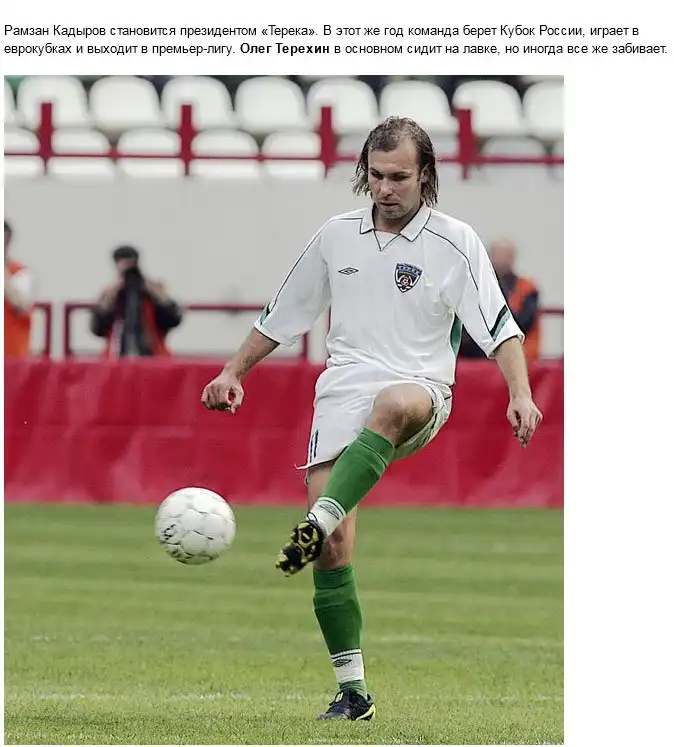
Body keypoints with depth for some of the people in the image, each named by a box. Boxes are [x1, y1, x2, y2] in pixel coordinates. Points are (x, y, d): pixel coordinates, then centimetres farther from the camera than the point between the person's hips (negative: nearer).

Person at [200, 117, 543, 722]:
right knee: (334, 552, -10)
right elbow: (283, 315, 24)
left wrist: (520, 393, -19)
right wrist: (234, 373, 20)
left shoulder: (455, 242, 2)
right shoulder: (336, 237, 13)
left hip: (420, 392, -3)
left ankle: (316, 525, -55)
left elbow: (499, 327, -5)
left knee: (393, 404, -43)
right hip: (342, 395, 3)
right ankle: (353, 690, -1)